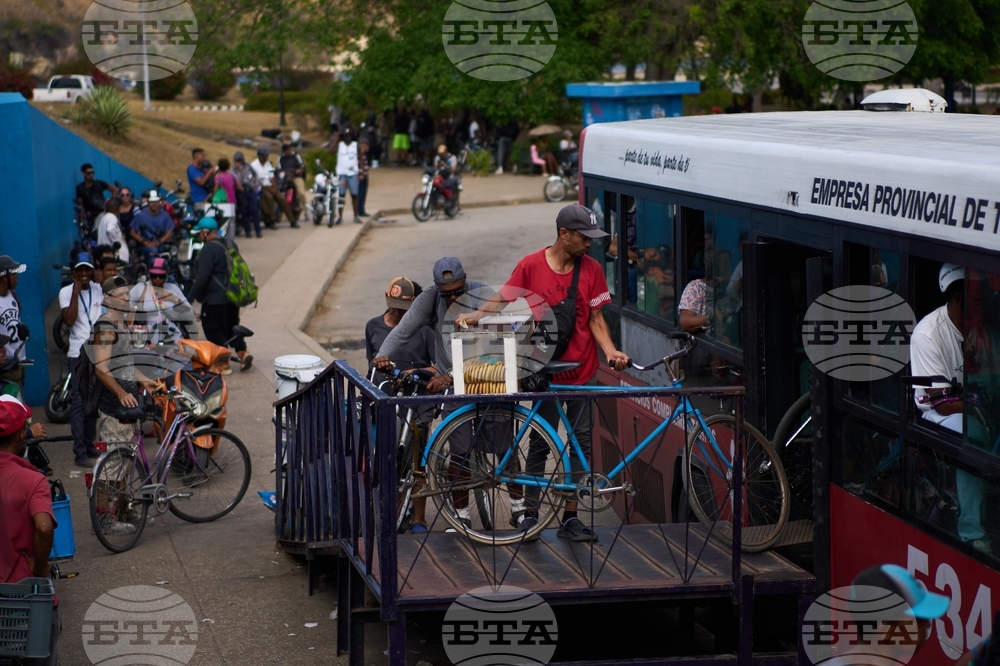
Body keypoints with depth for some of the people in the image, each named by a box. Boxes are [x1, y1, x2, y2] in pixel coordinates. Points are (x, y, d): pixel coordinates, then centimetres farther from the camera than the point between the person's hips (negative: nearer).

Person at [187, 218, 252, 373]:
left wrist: (191, 296, -15)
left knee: (215, 331, 1)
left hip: (214, 299, -9)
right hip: (232, 296, 9)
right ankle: (243, 351, 6)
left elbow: (202, 276, -22)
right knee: (232, 326, 21)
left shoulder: (209, 249, -18)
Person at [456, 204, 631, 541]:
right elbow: (503, 299, 2)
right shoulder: (531, 265, -6)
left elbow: (596, 318, 2)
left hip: (582, 370, 2)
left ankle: (570, 517, 12)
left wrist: (610, 350, -12)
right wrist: (477, 314, -16)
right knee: (540, 442, 3)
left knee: (580, 442, 4)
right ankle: (530, 513, 13)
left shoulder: (592, 269, 0)